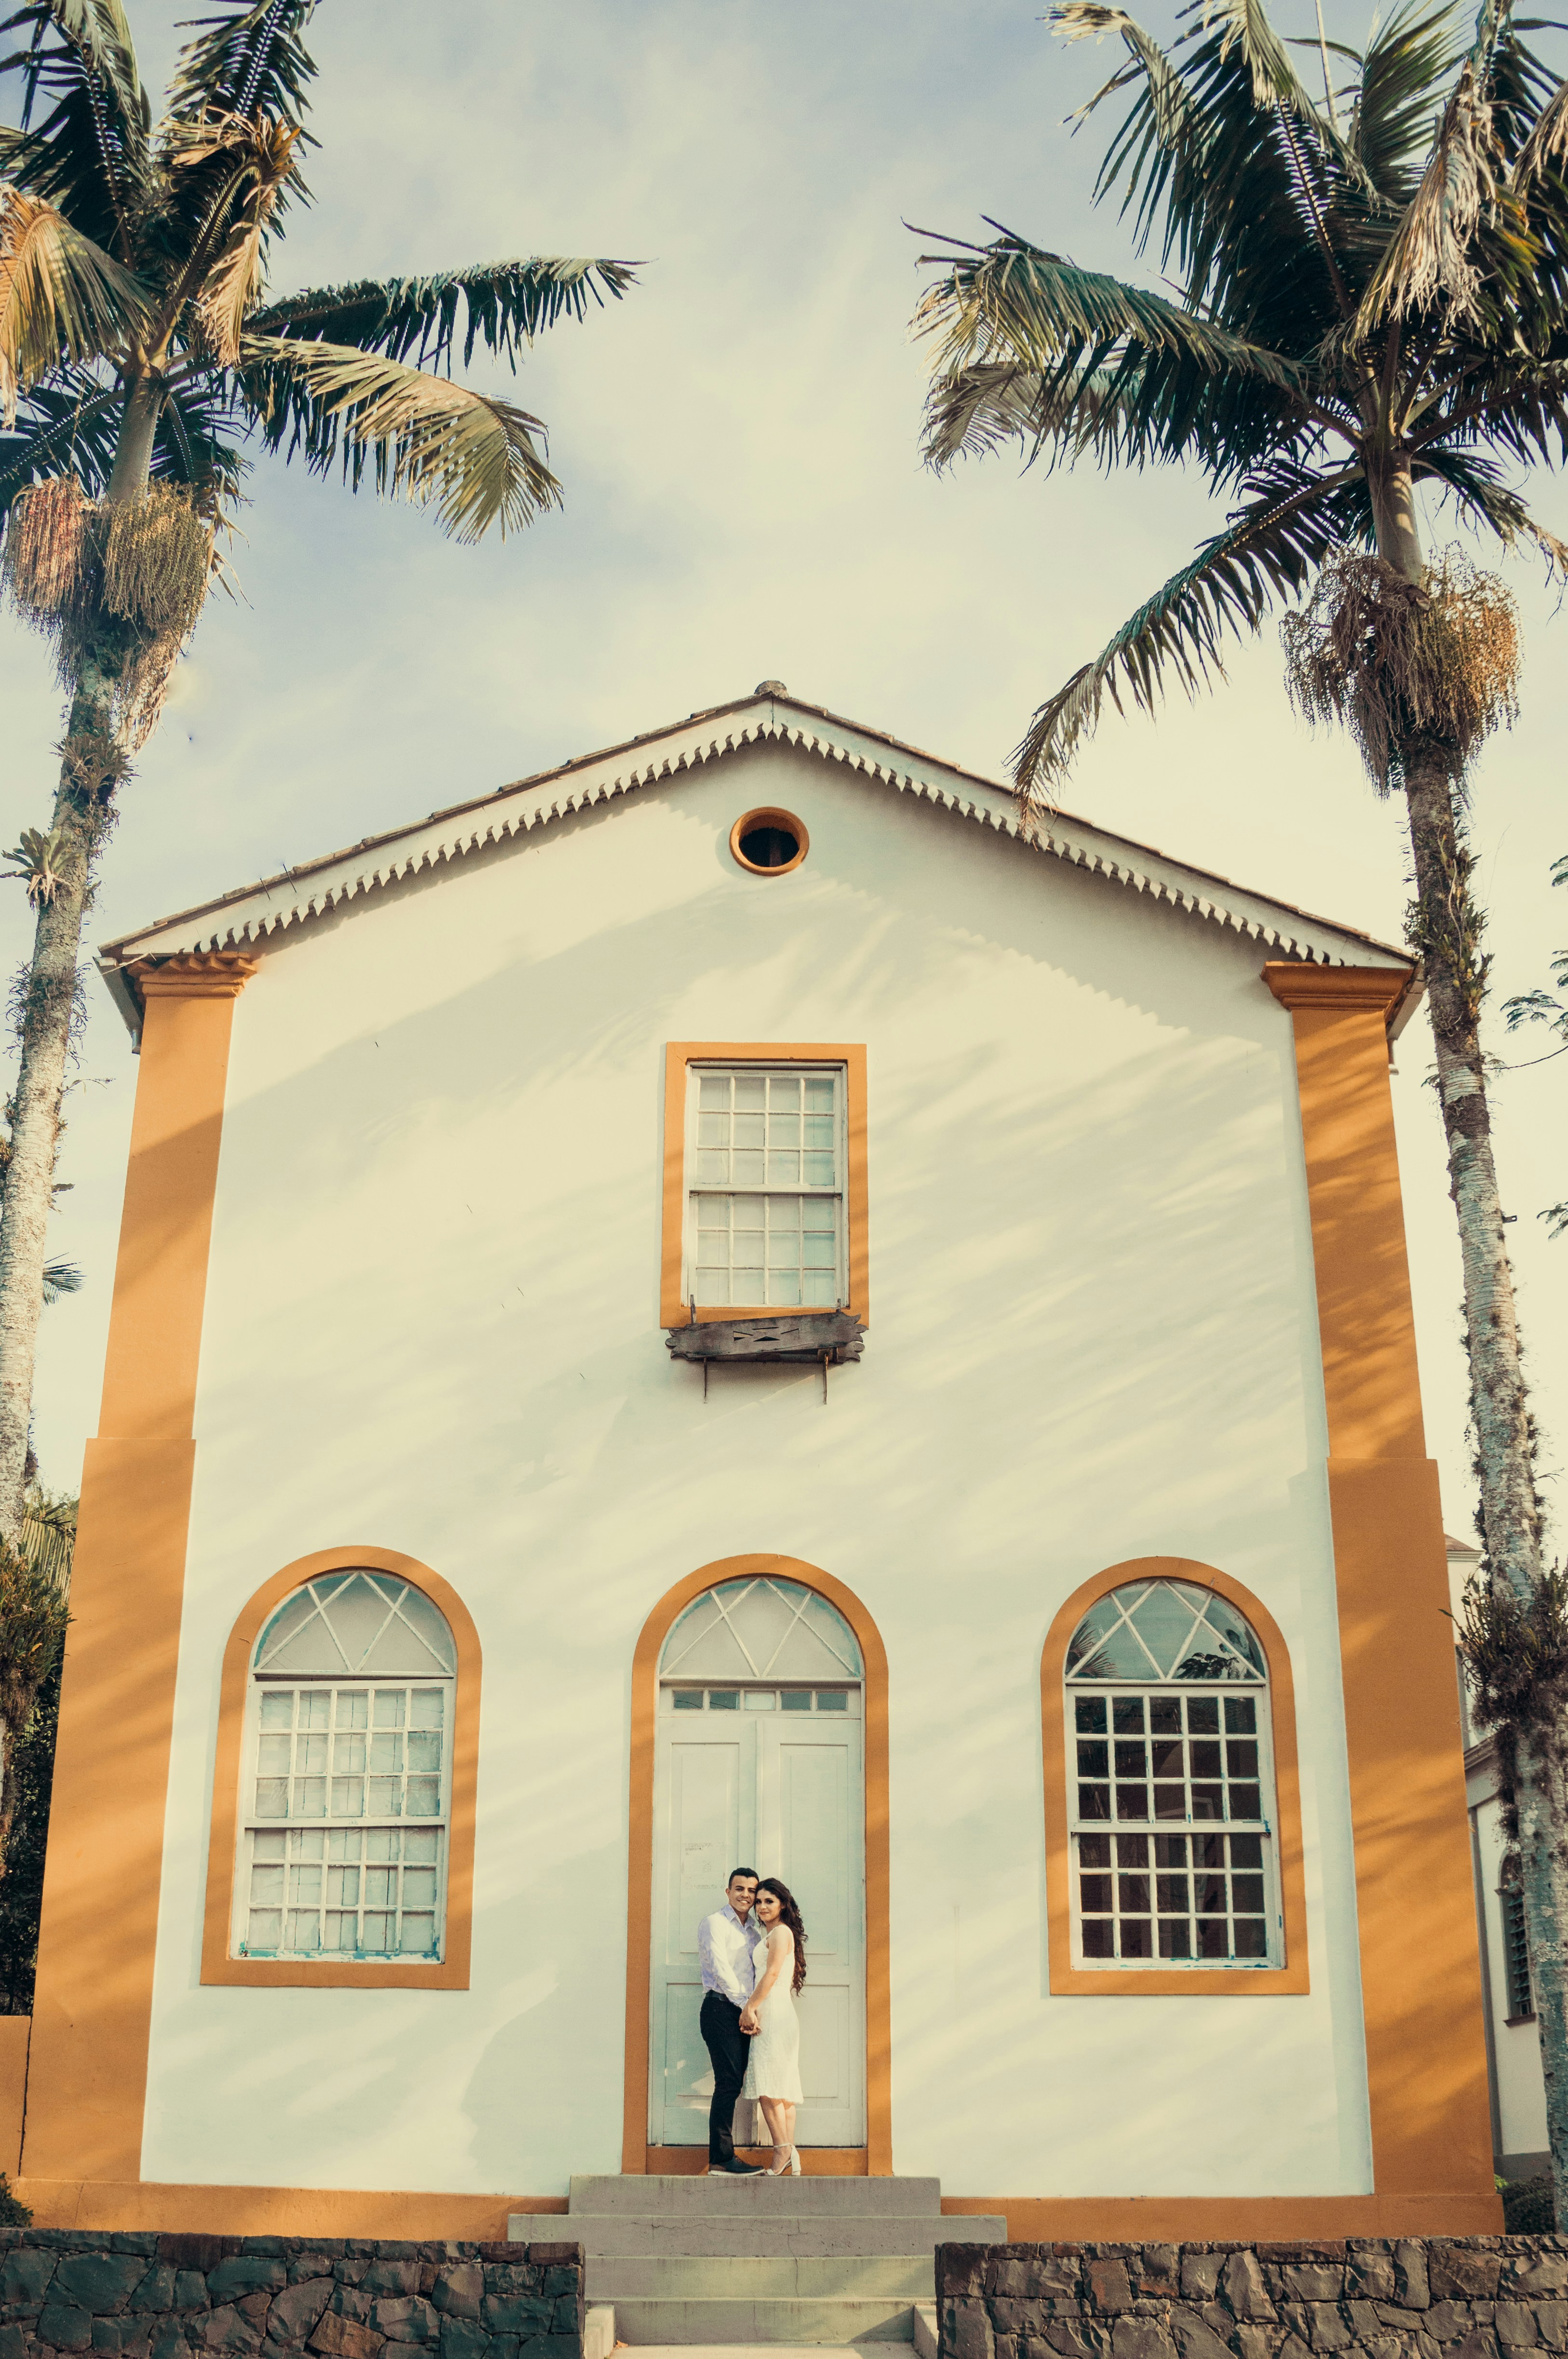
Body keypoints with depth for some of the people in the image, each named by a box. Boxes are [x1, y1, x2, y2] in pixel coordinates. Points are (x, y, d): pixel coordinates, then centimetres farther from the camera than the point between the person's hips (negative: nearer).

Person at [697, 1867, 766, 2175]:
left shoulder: (754, 1930, 21)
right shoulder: (714, 1924, -2)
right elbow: (720, 1969, -12)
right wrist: (745, 2003, -14)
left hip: (744, 2011, 7)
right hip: (721, 2008, -7)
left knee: (733, 2084, 6)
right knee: (729, 2082, -12)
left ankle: (724, 2155, 9)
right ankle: (721, 2158, -10)